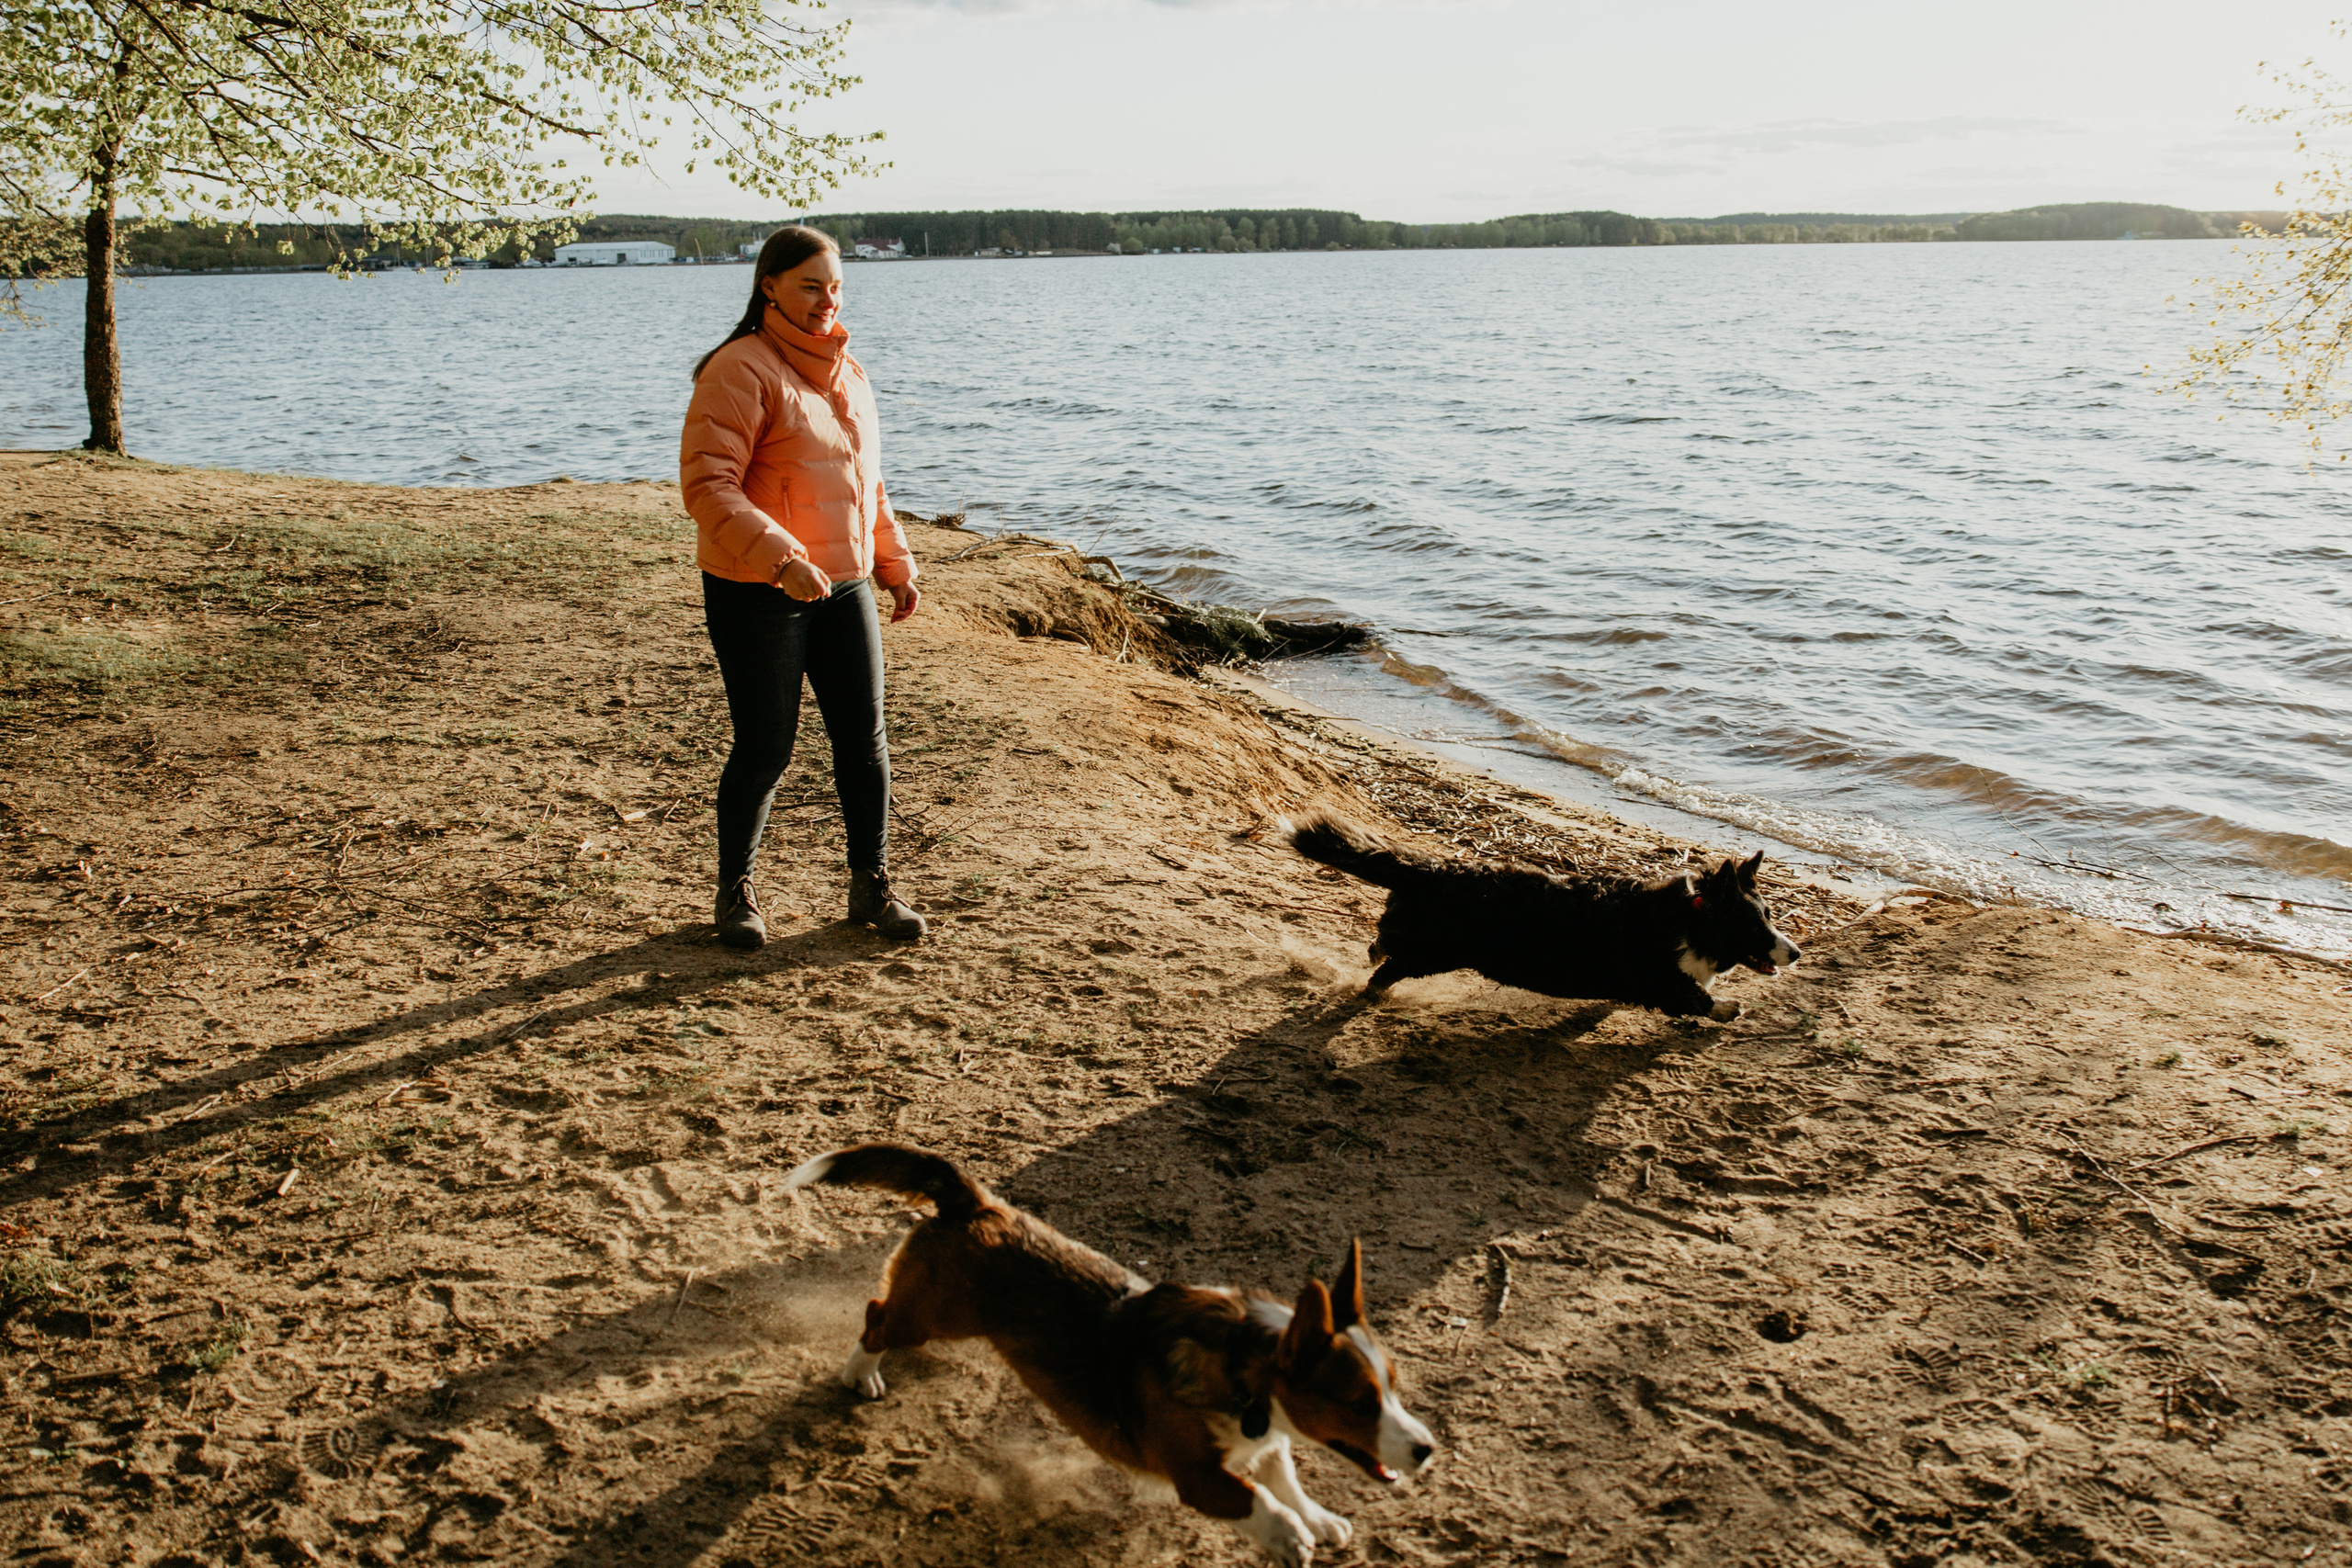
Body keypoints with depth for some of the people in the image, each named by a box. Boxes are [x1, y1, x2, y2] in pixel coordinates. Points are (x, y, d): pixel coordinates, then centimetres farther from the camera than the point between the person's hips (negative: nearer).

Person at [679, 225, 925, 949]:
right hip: (757, 593, -7)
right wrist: (780, 558, -32)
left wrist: (896, 564, 20)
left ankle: (871, 885, 20)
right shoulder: (740, 371, -13)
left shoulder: (845, 371, 13)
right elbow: (706, 485, -22)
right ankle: (736, 891, 21)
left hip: (845, 587, 7)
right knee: (765, 750, 1)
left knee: (864, 739, 7)